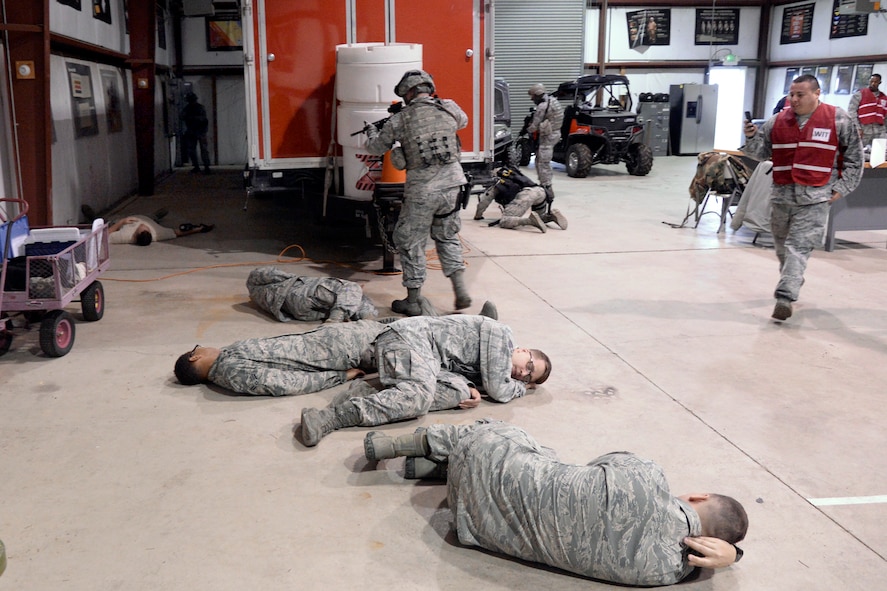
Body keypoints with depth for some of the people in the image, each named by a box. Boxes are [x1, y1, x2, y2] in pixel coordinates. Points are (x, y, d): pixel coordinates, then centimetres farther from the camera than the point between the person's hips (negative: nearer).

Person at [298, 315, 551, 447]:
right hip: (411, 336, -8)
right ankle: (327, 418, -42)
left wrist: (469, 390, -10)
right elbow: (498, 391, -8)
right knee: (421, 394, -33)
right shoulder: (502, 334, -4)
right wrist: (521, 389, 12)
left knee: (459, 393, -11)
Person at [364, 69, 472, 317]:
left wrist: (371, 132, 33)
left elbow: (375, 148, 12)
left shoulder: (399, 120, -4)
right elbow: (462, 121, 28)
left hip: (421, 191, -3)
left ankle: (413, 301, 15)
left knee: (410, 242, 11)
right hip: (451, 185, 4)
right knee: (447, 237, 21)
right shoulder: (450, 108, 3)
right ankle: (461, 291, 12)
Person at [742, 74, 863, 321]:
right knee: (782, 245, 18)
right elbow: (761, 151, 9)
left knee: (799, 247, -12)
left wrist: (841, 188, -1)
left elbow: (854, 156, 4)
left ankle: (785, 297, -15)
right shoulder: (777, 121, 5)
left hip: (814, 198, -5)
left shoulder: (838, 120, -3)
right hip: (782, 195, 5)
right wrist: (752, 137, -12)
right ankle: (793, 281, 41)